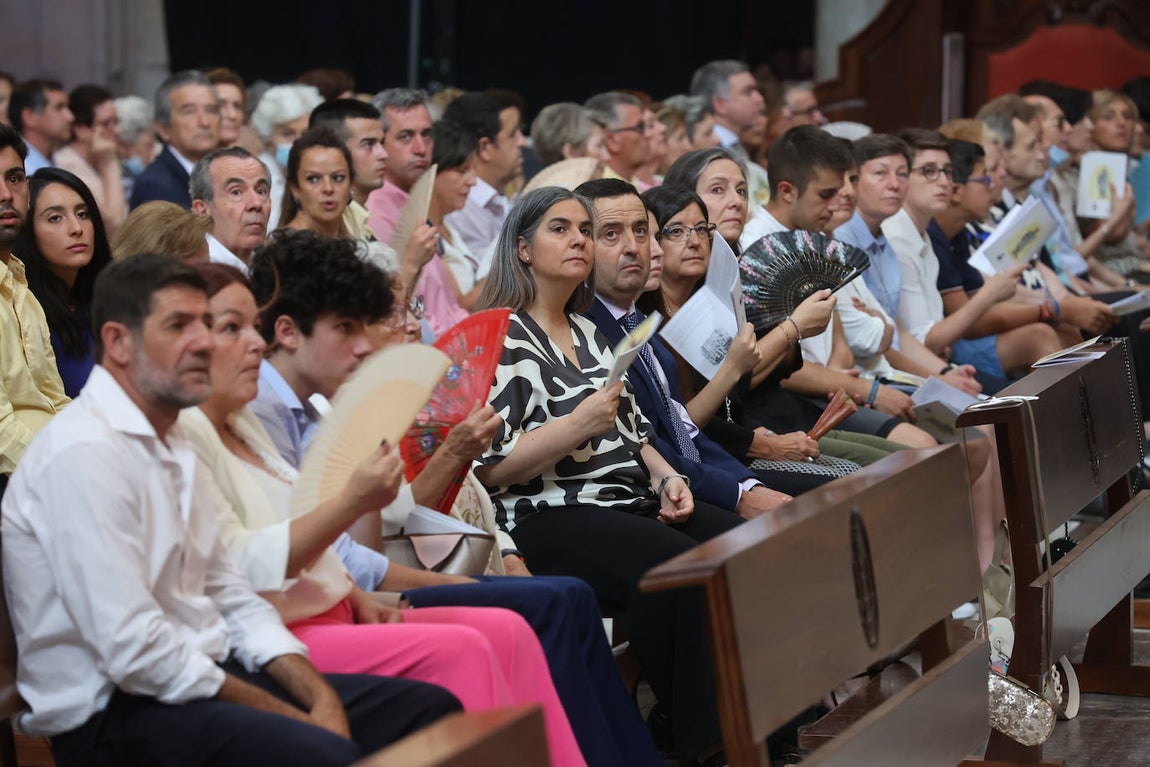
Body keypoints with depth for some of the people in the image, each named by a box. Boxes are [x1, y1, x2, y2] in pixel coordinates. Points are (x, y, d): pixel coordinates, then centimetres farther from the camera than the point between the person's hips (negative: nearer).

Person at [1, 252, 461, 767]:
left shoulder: (171, 444, 16)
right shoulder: (84, 454, -16)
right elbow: (133, 649, -22)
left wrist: (321, 699, -1)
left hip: (199, 675, 10)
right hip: (113, 713, -10)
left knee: (430, 708, 2)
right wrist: (295, 718, -15)